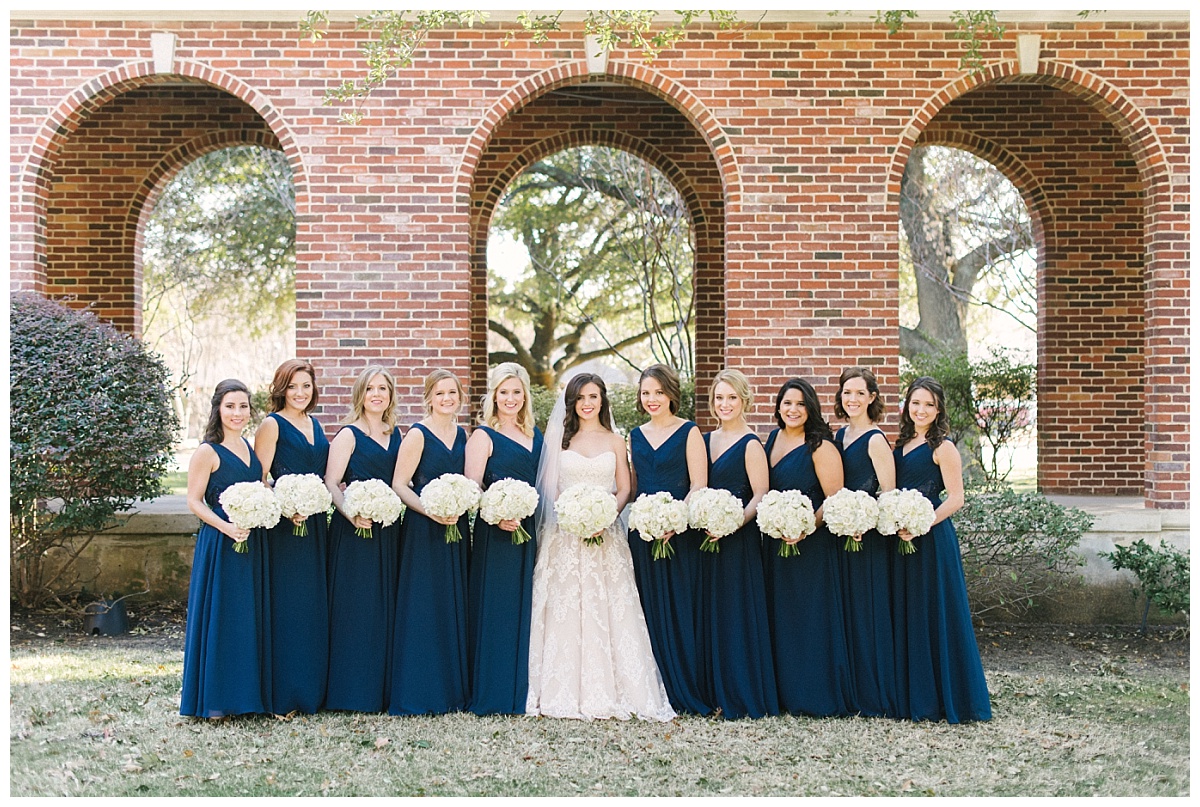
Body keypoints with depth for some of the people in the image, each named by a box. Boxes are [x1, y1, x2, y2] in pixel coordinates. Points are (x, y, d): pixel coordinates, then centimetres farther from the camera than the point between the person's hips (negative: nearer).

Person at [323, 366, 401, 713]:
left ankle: (383, 688, 18)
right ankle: (352, 691, 4)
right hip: (355, 530, -6)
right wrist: (352, 515, -26)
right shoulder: (348, 435, -4)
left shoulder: (395, 434, 13)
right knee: (355, 608, -4)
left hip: (388, 530, 6)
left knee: (386, 606, 9)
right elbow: (331, 483, -11)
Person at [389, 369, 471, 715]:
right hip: (423, 531, -6)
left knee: (454, 607, 9)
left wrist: (461, 508, 1)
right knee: (423, 609, -4)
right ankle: (418, 695, 4)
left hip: (456, 528, 6)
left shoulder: (462, 435, 11)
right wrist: (431, 511, -23)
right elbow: (399, 484, -11)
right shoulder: (418, 434, -7)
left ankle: (453, 690, 18)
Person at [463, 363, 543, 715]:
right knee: (495, 610, -4)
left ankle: (521, 692, 17)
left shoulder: (535, 435, 15)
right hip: (495, 534, -6)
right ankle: (492, 695, 3)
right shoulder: (483, 436, -3)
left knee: (525, 610, 9)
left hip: (529, 533, 6)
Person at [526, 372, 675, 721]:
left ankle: (609, 691, 3)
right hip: (565, 535, 0)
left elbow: (624, 488, 5)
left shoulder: (615, 441, 9)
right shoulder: (560, 439, 8)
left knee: (606, 610, -3)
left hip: (606, 534, 0)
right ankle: (566, 693, 3)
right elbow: (548, 486, 5)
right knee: (564, 609, -3)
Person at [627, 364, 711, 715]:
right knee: (648, 610, 7)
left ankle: (684, 692, 8)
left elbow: (699, 485, -8)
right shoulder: (635, 436, 14)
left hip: (680, 532, -5)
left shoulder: (688, 432, -3)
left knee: (678, 610, -2)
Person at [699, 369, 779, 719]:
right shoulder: (705, 440, 13)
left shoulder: (750, 445, -7)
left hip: (739, 539, -7)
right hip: (707, 537, 7)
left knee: (736, 614, -3)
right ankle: (716, 691, 17)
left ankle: (743, 696, 6)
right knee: (710, 614, 9)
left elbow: (760, 496, -12)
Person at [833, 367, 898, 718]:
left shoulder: (875, 441, -12)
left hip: (870, 537, -8)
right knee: (846, 610, 12)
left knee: (868, 611, -1)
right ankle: (851, 688, 21)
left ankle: (874, 695, 9)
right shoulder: (840, 435, 11)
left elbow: (889, 494, -16)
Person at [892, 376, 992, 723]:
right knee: (905, 615, 11)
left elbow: (955, 499, -12)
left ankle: (946, 698, 7)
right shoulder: (901, 444, 13)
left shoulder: (943, 448, -7)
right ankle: (913, 696, 20)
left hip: (932, 539, -7)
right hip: (902, 539, 7)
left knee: (934, 614, -3)